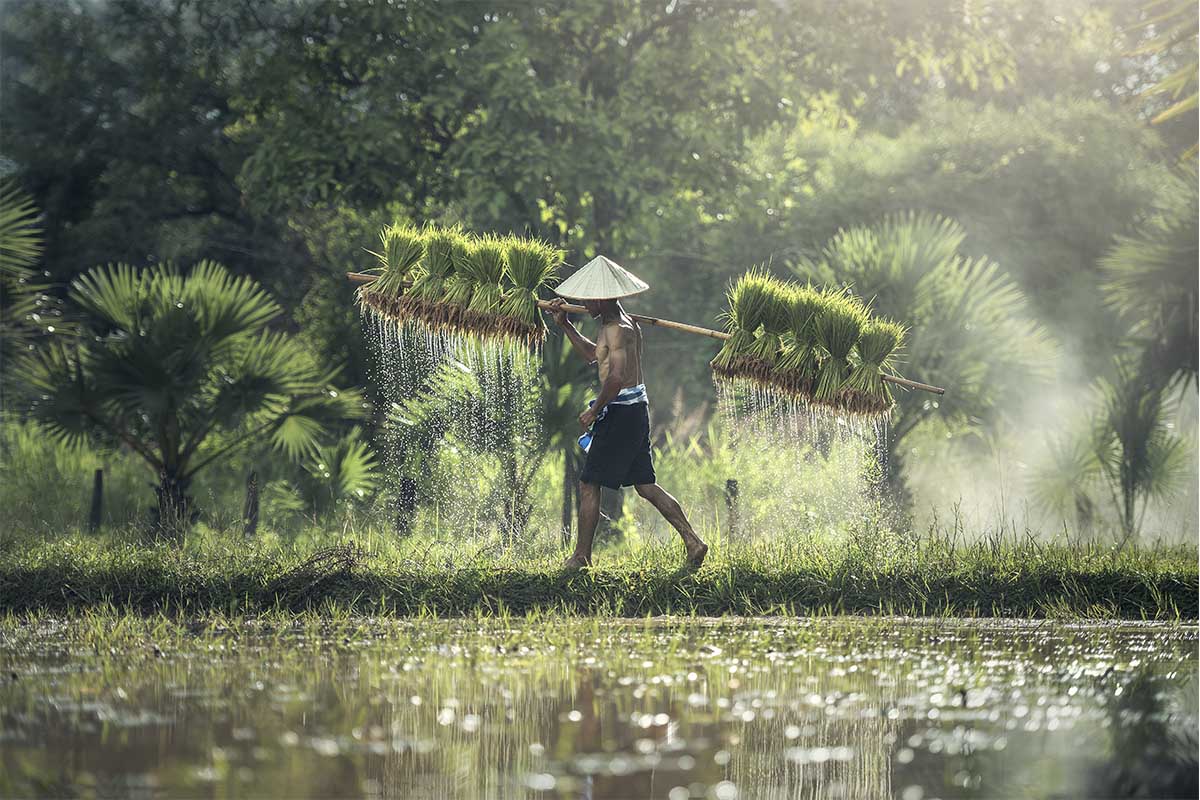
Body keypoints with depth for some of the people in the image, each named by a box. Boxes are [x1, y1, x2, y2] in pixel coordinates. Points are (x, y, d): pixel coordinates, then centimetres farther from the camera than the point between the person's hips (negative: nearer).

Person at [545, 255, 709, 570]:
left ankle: (581, 557, 5)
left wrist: (594, 410, -16)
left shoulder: (617, 329, -17)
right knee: (645, 485, 12)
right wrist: (564, 324, 25)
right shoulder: (625, 324, 15)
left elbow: (616, 377, -28)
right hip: (637, 407, 10)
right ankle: (693, 542, 6)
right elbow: (592, 354, 31)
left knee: (589, 484, 0)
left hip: (621, 411, -10)